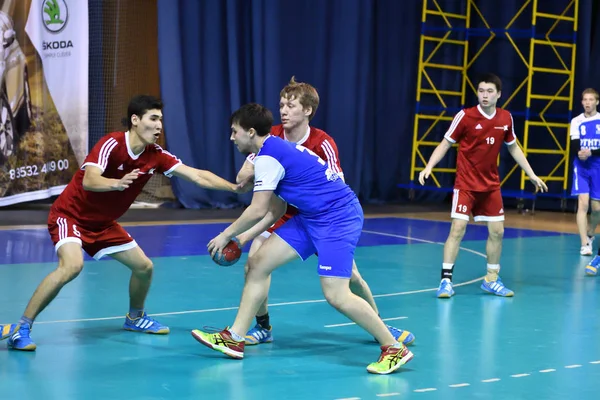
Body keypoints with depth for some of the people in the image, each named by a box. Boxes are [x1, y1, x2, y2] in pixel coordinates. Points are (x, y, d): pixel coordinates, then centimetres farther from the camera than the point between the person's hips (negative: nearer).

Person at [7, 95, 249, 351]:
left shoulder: (156, 156, -7)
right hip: (70, 215, -7)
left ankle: (135, 318, 36)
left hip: (103, 223, 7)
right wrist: (117, 183, -59)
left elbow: (198, 176, -8)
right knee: (72, 265, -32)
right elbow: (88, 181, -39)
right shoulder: (112, 144, -25)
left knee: (144, 267, 8)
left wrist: (233, 187, -20)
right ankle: (22, 328, -23)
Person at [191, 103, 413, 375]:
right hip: (312, 218, 10)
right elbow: (276, 209, 18)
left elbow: (258, 211, -17)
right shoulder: (277, 148, 13)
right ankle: (234, 339, 12)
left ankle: (394, 348, -3)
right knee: (258, 263, 6)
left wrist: (226, 235, -3)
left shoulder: (268, 157, -16)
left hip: (338, 218, -10)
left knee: (336, 295, -17)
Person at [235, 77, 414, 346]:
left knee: (351, 275, -5)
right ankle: (263, 327, 4)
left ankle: (380, 327, 19)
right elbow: (241, 178, -13)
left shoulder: (323, 144, -20)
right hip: (281, 212, 2)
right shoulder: (271, 138, -13)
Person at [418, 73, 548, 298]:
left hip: (491, 185, 5)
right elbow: (445, 144, -6)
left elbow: (513, 148, 15)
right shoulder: (465, 116, -12)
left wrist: (532, 175, 17)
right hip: (466, 184, -5)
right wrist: (428, 167, -19)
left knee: (497, 231, 7)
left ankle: (491, 280, 22)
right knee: (458, 229, -13)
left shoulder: (506, 119, 1)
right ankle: (446, 280, -7)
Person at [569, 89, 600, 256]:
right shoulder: (576, 121, 2)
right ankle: (585, 244, -11)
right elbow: (575, 145, -6)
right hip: (581, 167, -1)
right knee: (583, 203, -13)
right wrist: (580, 153, -28)